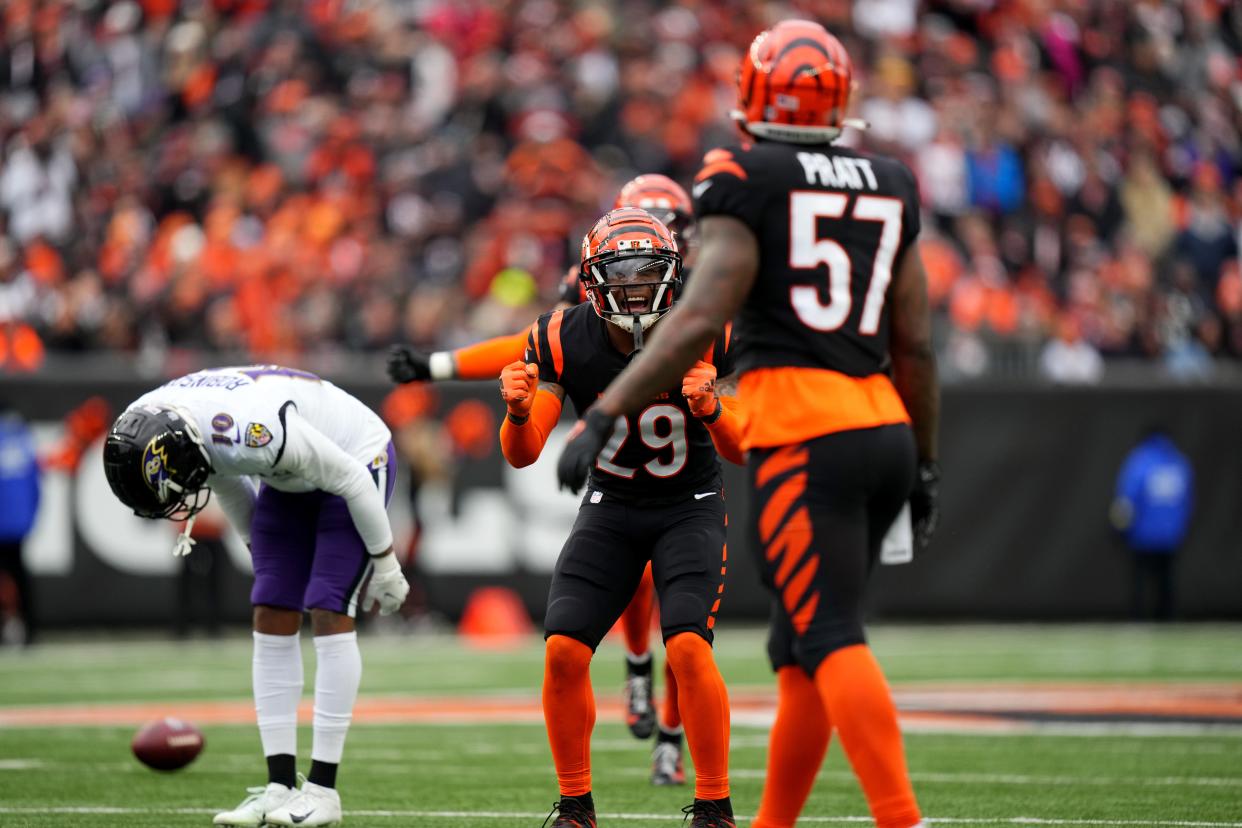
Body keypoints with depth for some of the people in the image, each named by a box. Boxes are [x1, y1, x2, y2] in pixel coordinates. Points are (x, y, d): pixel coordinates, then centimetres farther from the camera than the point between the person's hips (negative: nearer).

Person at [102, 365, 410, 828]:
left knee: (329, 615, -14)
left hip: (354, 463, -7)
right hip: (289, 483, 7)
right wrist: (261, 553, 14)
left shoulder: (252, 430, -41)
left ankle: (323, 790, -12)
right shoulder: (152, 429, -17)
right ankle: (280, 786, -1)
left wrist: (384, 564, -16)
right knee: (271, 620, -3)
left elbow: (350, 478, -27)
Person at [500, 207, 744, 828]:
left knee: (687, 647, -24)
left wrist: (712, 409, -37)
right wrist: (519, 411, -33)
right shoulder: (565, 341, -15)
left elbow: (741, 450, -15)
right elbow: (523, 456, -11)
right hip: (611, 505, 2)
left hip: (690, 506, -2)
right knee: (563, 650, -13)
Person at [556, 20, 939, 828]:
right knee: (801, 646, 14)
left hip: (804, 435, -7)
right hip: (886, 428, 7)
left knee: (831, 642, -11)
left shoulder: (746, 182, -4)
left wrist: (603, 417, -12)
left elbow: (699, 322, -13)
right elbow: (915, 345, 15)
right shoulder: (888, 188, 14)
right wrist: (926, 461, 24)